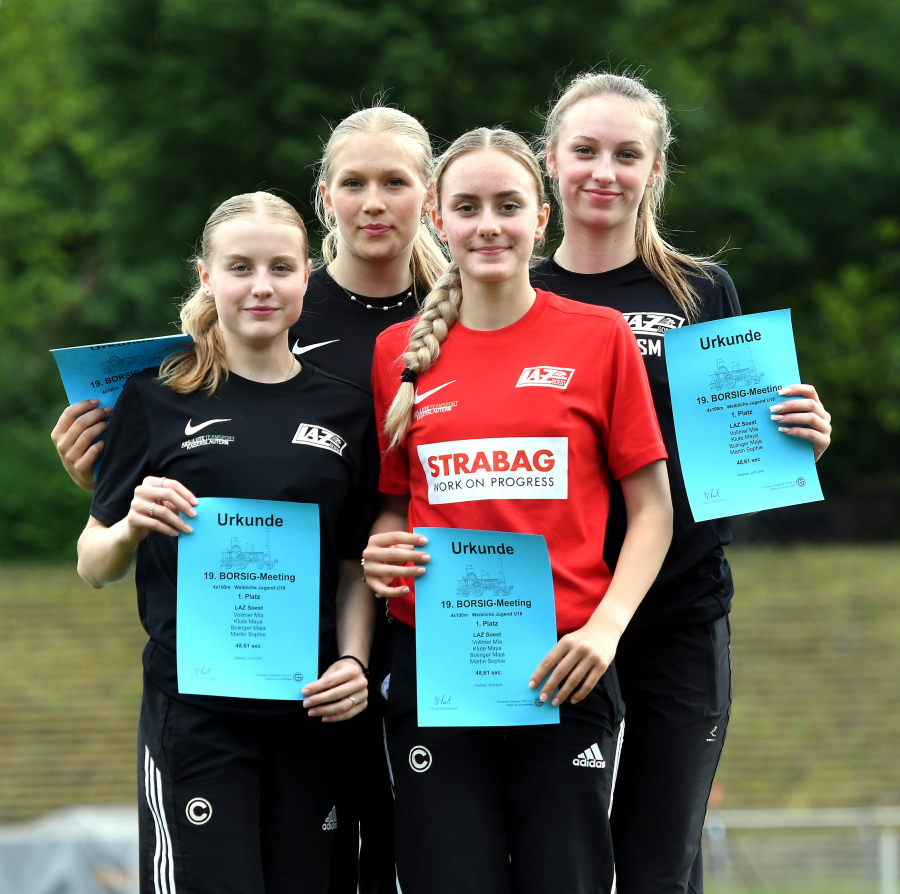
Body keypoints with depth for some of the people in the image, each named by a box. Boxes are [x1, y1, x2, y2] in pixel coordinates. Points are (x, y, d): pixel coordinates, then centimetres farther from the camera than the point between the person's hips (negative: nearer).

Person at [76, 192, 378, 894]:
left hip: (311, 712, 3)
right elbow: (94, 566, 6)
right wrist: (133, 527, -15)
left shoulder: (343, 409, 10)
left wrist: (354, 662, -2)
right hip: (193, 706, -3)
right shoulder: (157, 399, 1)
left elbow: (354, 567, 15)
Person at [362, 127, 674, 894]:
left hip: (564, 670, -1)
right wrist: (380, 556, -4)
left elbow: (652, 507, 4)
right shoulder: (400, 352, 10)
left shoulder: (599, 336, 4)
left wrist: (607, 625, -10)